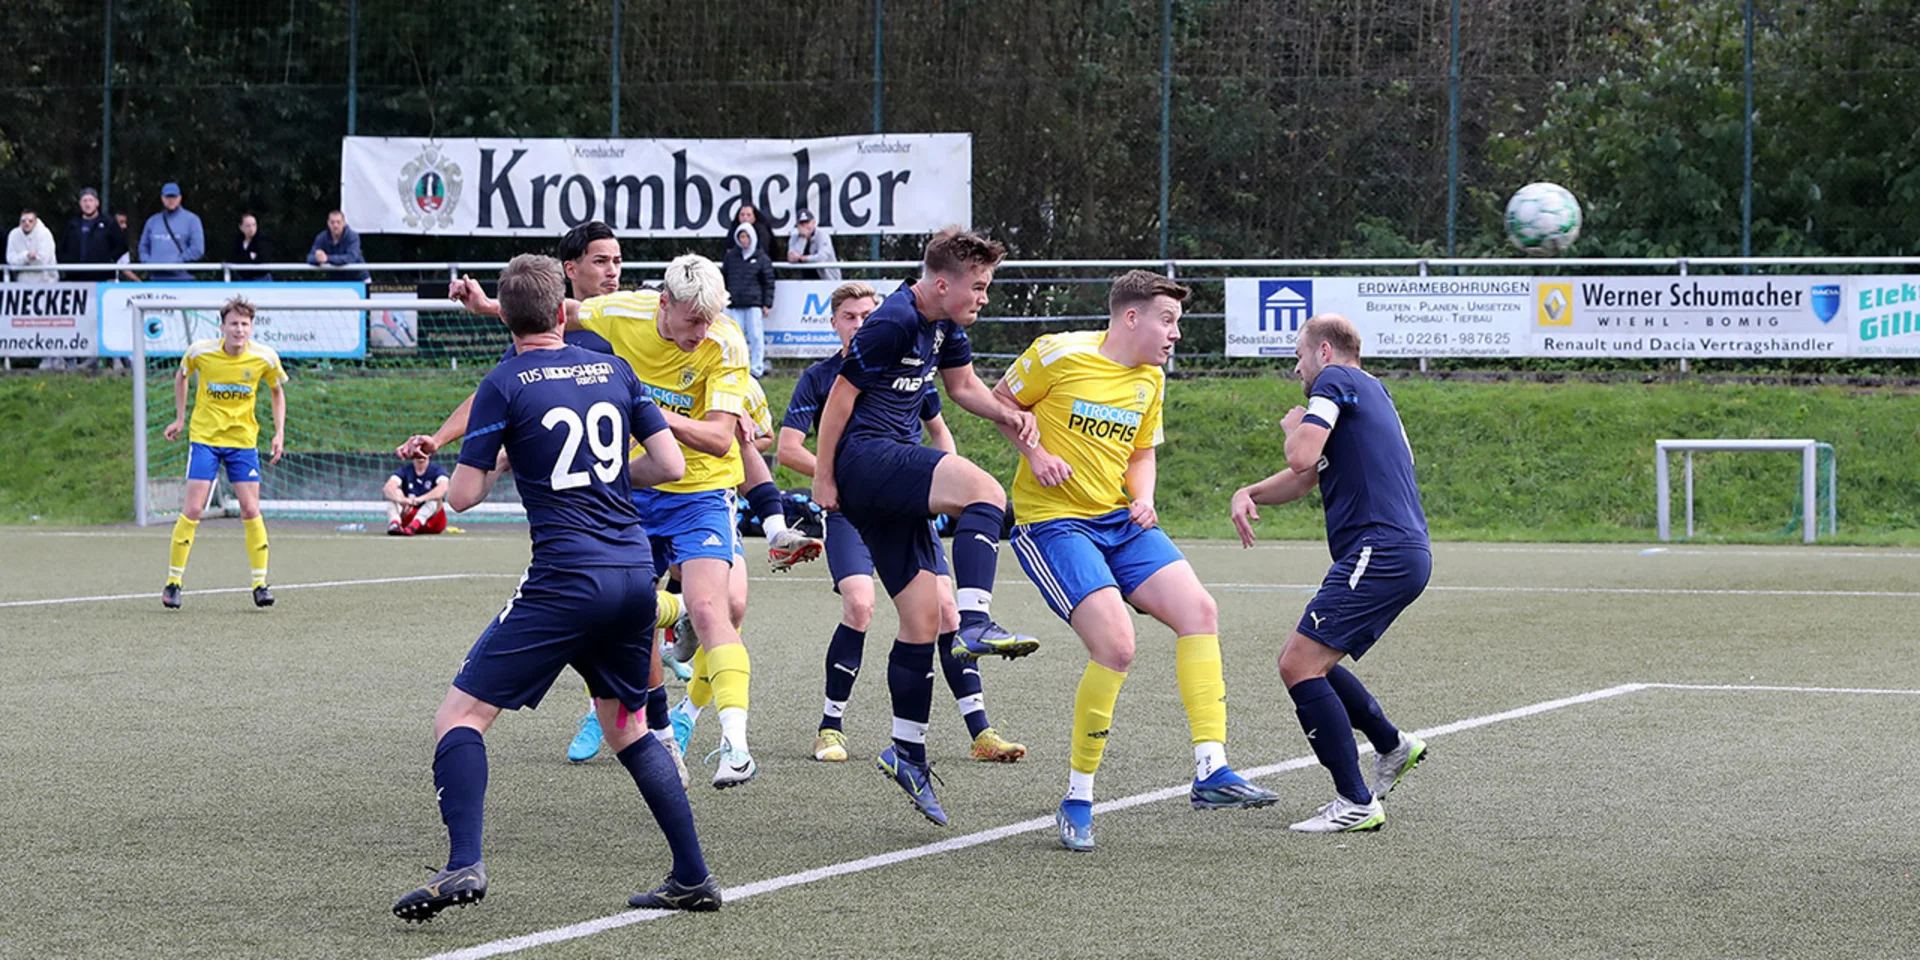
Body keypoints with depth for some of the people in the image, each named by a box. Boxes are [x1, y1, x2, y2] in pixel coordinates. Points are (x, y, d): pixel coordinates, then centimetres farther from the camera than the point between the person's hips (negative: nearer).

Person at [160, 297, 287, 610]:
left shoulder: (265, 358, -10)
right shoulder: (200, 352, -12)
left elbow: (277, 392, 9)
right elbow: (181, 376, 11)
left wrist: (280, 433, 0)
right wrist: (180, 418, 10)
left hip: (243, 440, 1)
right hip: (204, 437, -1)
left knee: (251, 510, -4)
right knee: (192, 509, -8)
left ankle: (260, 584, 5)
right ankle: (173, 582, 2)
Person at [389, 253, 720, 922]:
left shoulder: (505, 385, -3)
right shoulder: (613, 371, 11)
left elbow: (463, 495, -3)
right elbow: (670, 464, 9)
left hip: (565, 581, -6)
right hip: (636, 575, 6)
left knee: (461, 715, -2)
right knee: (626, 727, 22)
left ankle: (464, 865, -20)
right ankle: (693, 878, 18)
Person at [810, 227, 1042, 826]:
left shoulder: (945, 324, 13)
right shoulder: (893, 322, -15)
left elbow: (962, 384, 28)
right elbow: (842, 394, -12)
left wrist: (1008, 414, 9)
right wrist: (822, 480, -9)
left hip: (894, 475, 10)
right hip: (863, 457, -10)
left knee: (922, 615, 6)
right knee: (985, 491, -31)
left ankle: (907, 752, 11)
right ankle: (975, 622, -41)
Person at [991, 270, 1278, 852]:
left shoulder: (1150, 380, 10)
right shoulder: (1060, 355, -9)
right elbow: (999, 403, 3)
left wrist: (1143, 500, 1)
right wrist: (1035, 452, -13)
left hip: (1120, 521, 7)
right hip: (1052, 521, -7)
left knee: (1198, 609, -12)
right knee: (1116, 643, -22)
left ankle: (1210, 772, -11)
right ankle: (1078, 798, -8)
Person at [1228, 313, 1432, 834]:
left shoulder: (1335, 380, -4)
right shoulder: (1369, 390, 25)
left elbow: (1302, 458, -18)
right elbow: (1306, 476, 29)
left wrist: (1293, 425, 5)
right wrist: (1248, 493, 11)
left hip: (1380, 552, -10)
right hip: (1406, 553, 10)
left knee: (1299, 665, -12)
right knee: (1308, 663, 20)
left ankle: (1357, 803, -12)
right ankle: (1392, 746, 28)